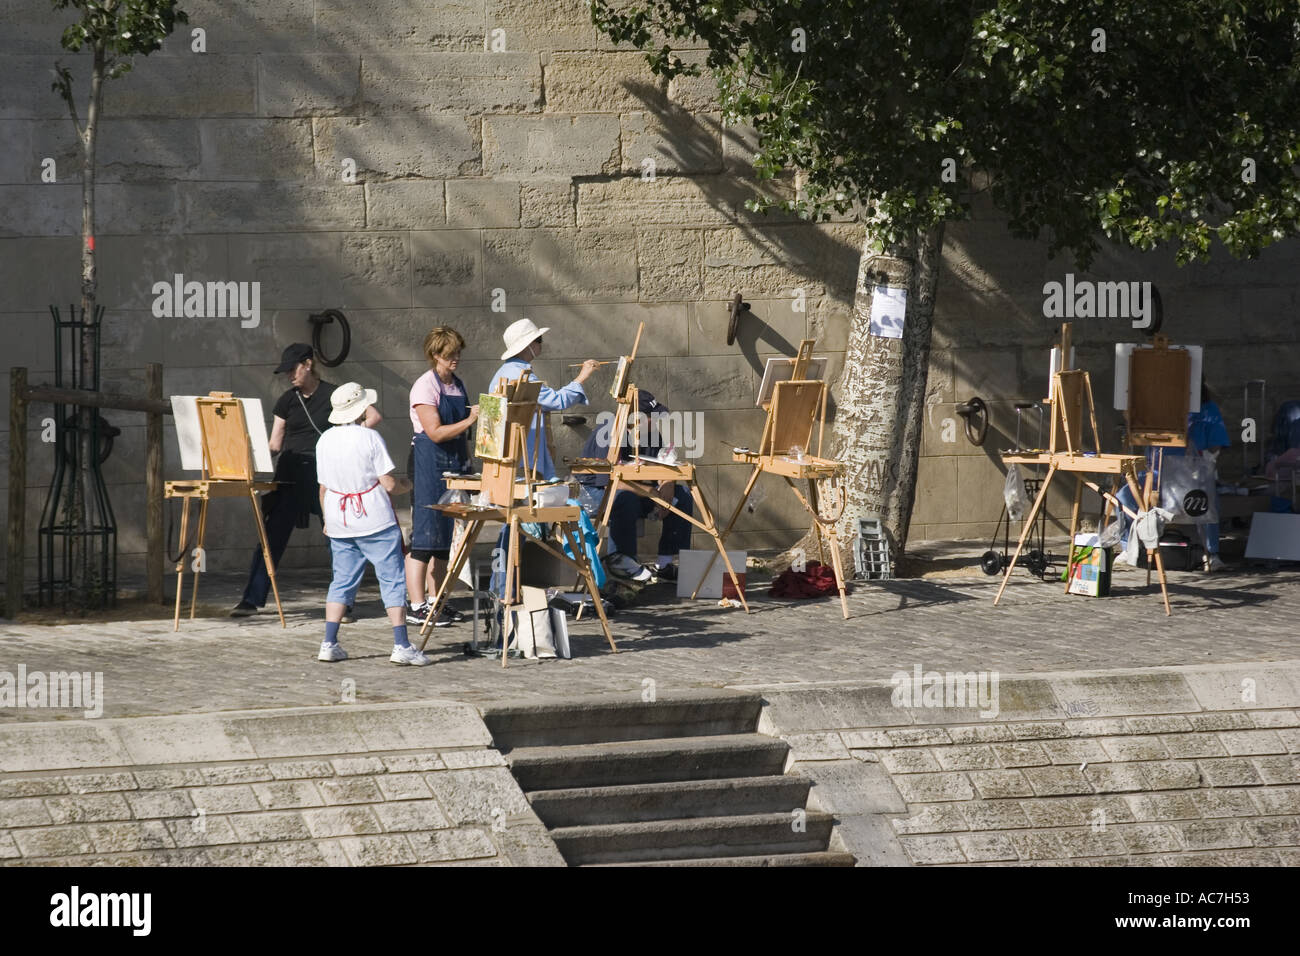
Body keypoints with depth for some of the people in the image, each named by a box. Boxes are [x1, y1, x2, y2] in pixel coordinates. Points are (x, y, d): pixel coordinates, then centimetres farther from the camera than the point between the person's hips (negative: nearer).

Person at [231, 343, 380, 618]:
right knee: (272, 536, -4)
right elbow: (274, 444, 11)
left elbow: (374, 417, -1)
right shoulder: (287, 400, 10)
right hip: (291, 473, 3)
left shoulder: (332, 395, 0)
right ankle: (252, 598, -2)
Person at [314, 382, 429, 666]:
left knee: (342, 582, 12)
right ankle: (401, 646, -6)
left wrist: (327, 520, 24)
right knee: (393, 581, -1)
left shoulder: (324, 441, 4)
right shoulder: (370, 438, -12)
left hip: (339, 525, 5)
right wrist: (405, 484, 9)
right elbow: (389, 485, -13)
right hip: (376, 524, -5)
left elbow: (323, 488, 11)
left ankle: (329, 644, 7)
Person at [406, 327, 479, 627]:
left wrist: (467, 462, 17)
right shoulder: (425, 386, -10)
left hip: (454, 462, 8)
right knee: (424, 534, -9)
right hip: (429, 461, -8)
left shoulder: (457, 385, 14)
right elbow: (436, 432, -18)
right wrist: (469, 420, -23)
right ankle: (417, 606, -10)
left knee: (446, 534, 10)